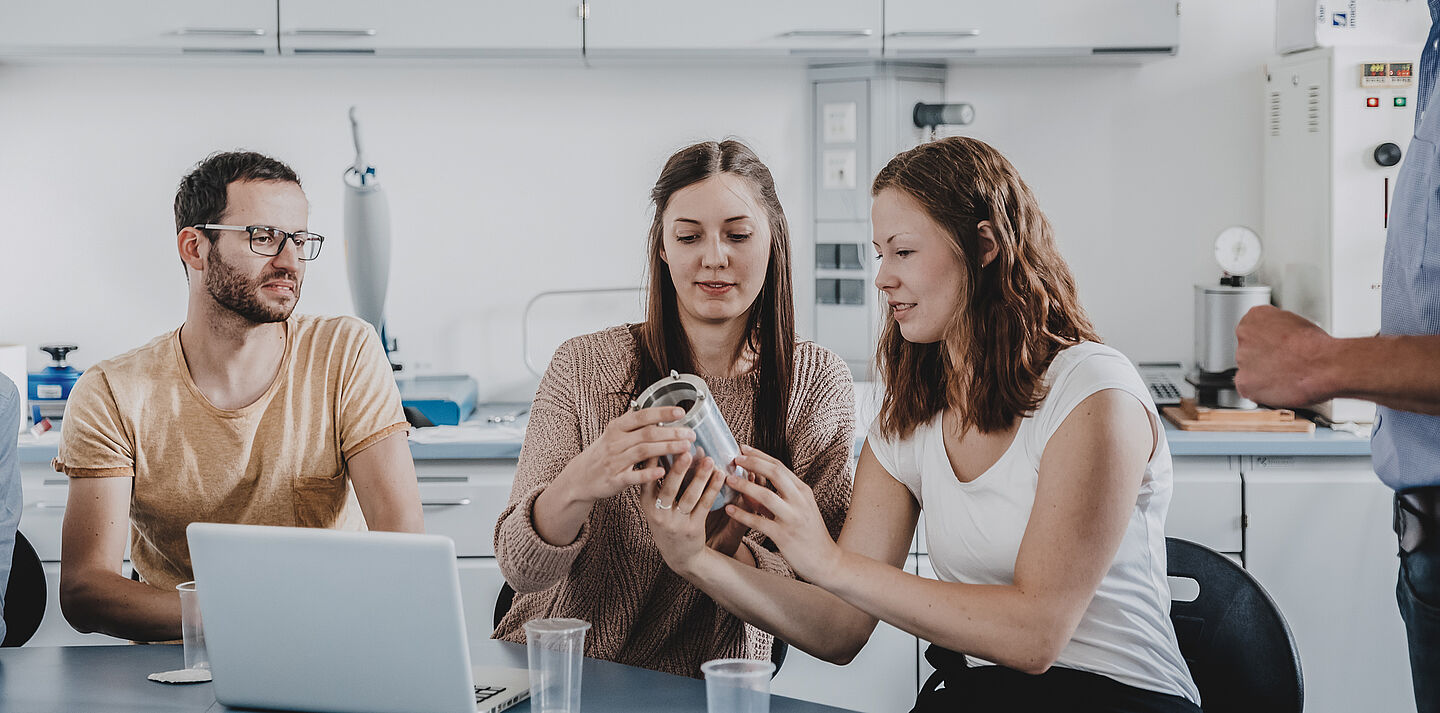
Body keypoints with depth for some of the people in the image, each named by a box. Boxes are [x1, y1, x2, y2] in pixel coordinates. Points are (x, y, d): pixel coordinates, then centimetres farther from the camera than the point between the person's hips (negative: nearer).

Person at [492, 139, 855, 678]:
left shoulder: (818, 383, -1)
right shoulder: (585, 367, -4)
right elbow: (519, 569, -9)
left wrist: (718, 545, -24)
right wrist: (583, 480, -30)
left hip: (702, 693, 0)